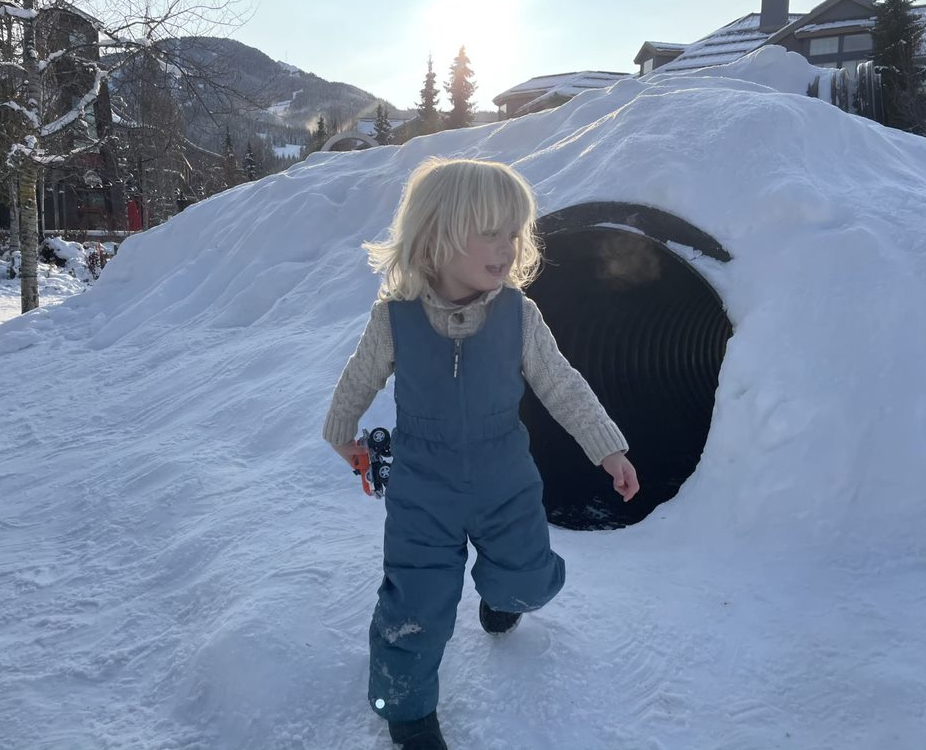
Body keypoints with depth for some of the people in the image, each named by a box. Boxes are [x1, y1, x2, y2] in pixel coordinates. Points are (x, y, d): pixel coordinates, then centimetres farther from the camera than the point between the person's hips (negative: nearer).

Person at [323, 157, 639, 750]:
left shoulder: (519, 314, -15)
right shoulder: (394, 316, -17)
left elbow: (562, 385, -3)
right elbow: (361, 378, 2)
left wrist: (608, 447, -2)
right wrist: (342, 431, 18)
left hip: (506, 481, 2)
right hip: (422, 489, -2)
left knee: (529, 580, 15)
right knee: (417, 605, 1)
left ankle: (502, 591, 55)